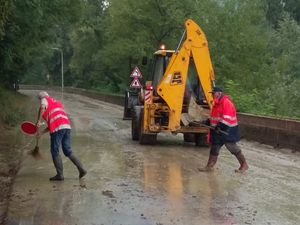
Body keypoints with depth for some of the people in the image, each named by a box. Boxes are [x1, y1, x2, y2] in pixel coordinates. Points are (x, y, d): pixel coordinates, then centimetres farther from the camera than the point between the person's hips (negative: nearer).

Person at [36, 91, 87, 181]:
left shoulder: (45, 99, 12)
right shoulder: (57, 103, 33)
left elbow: (42, 107, -16)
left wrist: (39, 121, -9)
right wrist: (41, 133, 30)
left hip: (58, 129, -7)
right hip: (67, 126, 7)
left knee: (55, 152, 4)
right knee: (68, 151, 14)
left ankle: (60, 175, 4)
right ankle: (81, 169, 6)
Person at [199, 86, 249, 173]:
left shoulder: (226, 102, -17)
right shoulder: (216, 103, 15)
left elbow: (227, 117, -25)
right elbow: (214, 117, 25)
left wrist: (220, 126, -29)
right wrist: (207, 122, 13)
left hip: (227, 129, -10)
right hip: (218, 130, 10)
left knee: (232, 147, -4)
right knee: (214, 147, 10)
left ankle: (244, 165, 10)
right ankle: (209, 166, 16)